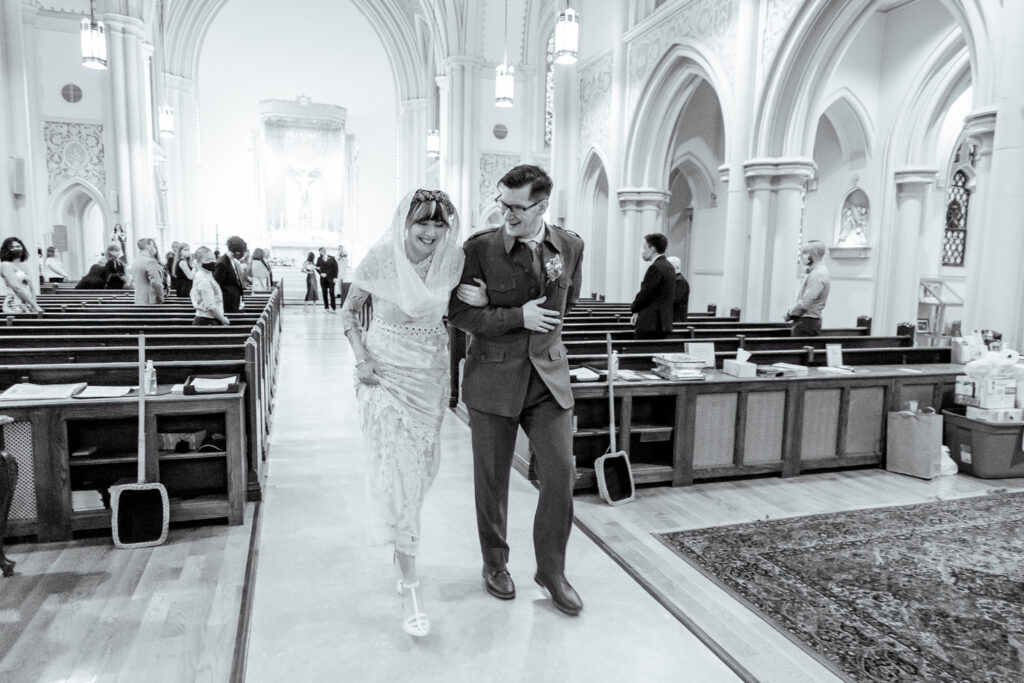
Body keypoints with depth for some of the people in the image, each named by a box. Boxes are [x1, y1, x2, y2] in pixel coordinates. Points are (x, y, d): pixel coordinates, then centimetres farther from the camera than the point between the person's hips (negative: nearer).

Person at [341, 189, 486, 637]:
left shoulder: (452, 261, -5)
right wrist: (361, 359, -13)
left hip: (430, 377, 4)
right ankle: (410, 587, 2)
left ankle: (403, 545, 47)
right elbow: (349, 311, 0)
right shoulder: (381, 259, -13)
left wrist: (478, 298, -10)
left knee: (420, 467, 17)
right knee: (397, 473, -6)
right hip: (387, 377, -4)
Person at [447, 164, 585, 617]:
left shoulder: (570, 246, 2)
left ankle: (552, 570, 19)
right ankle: (495, 564, 32)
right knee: (492, 478, 9)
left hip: (548, 375, 2)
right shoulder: (480, 247, -9)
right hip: (493, 377, -2)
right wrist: (518, 317, -15)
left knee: (560, 473, -2)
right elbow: (458, 313, -10)